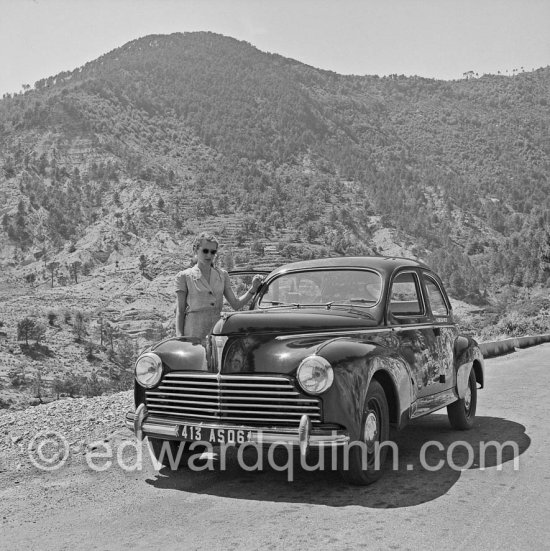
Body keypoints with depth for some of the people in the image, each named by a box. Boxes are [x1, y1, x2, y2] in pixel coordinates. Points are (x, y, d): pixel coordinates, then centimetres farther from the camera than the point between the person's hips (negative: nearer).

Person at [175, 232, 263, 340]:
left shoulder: (222, 275, 13)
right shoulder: (184, 276, 3)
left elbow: (236, 305, 10)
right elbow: (180, 311, 1)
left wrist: (253, 288, -2)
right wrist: (179, 336, -9)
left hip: (216, 331, 3)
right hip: (194, 333, -3)